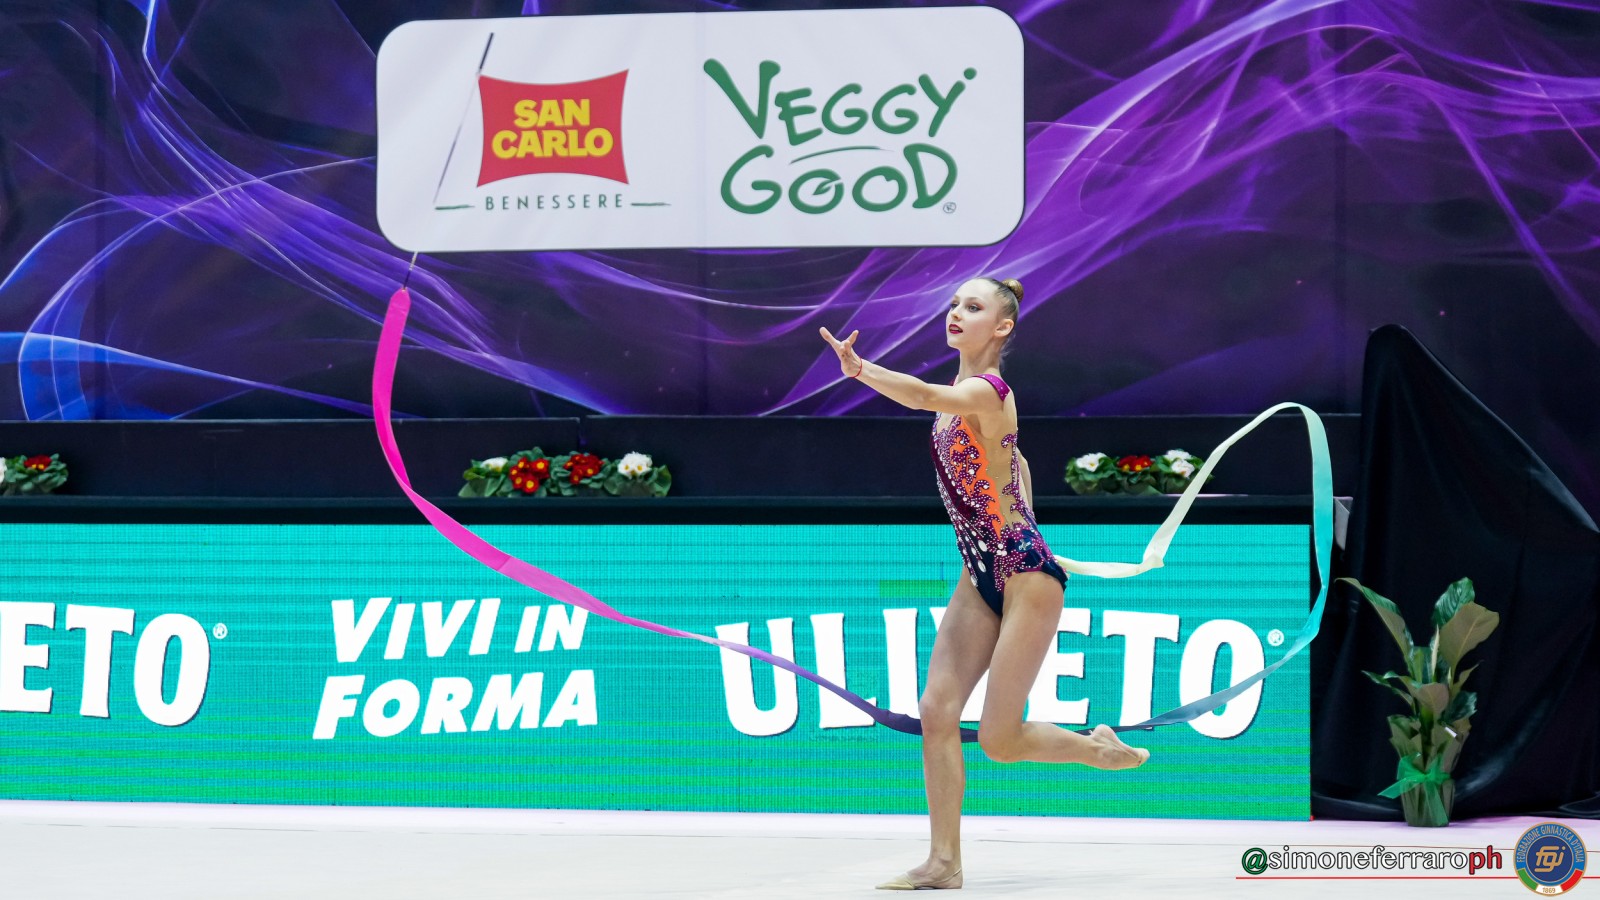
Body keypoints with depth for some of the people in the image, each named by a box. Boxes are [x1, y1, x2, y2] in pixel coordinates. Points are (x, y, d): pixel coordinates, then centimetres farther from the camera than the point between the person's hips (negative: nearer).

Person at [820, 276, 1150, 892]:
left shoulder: (987, 391, -16)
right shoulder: (967, 396, 12)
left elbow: (926, 396, -38)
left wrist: (859, 370, -49)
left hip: (1025, 576, -9)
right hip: (982, 577, 9)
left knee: (999, 739, -7)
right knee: (936, 710, -3)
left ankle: (1102, 750, 21)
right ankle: (943, 863, 0)